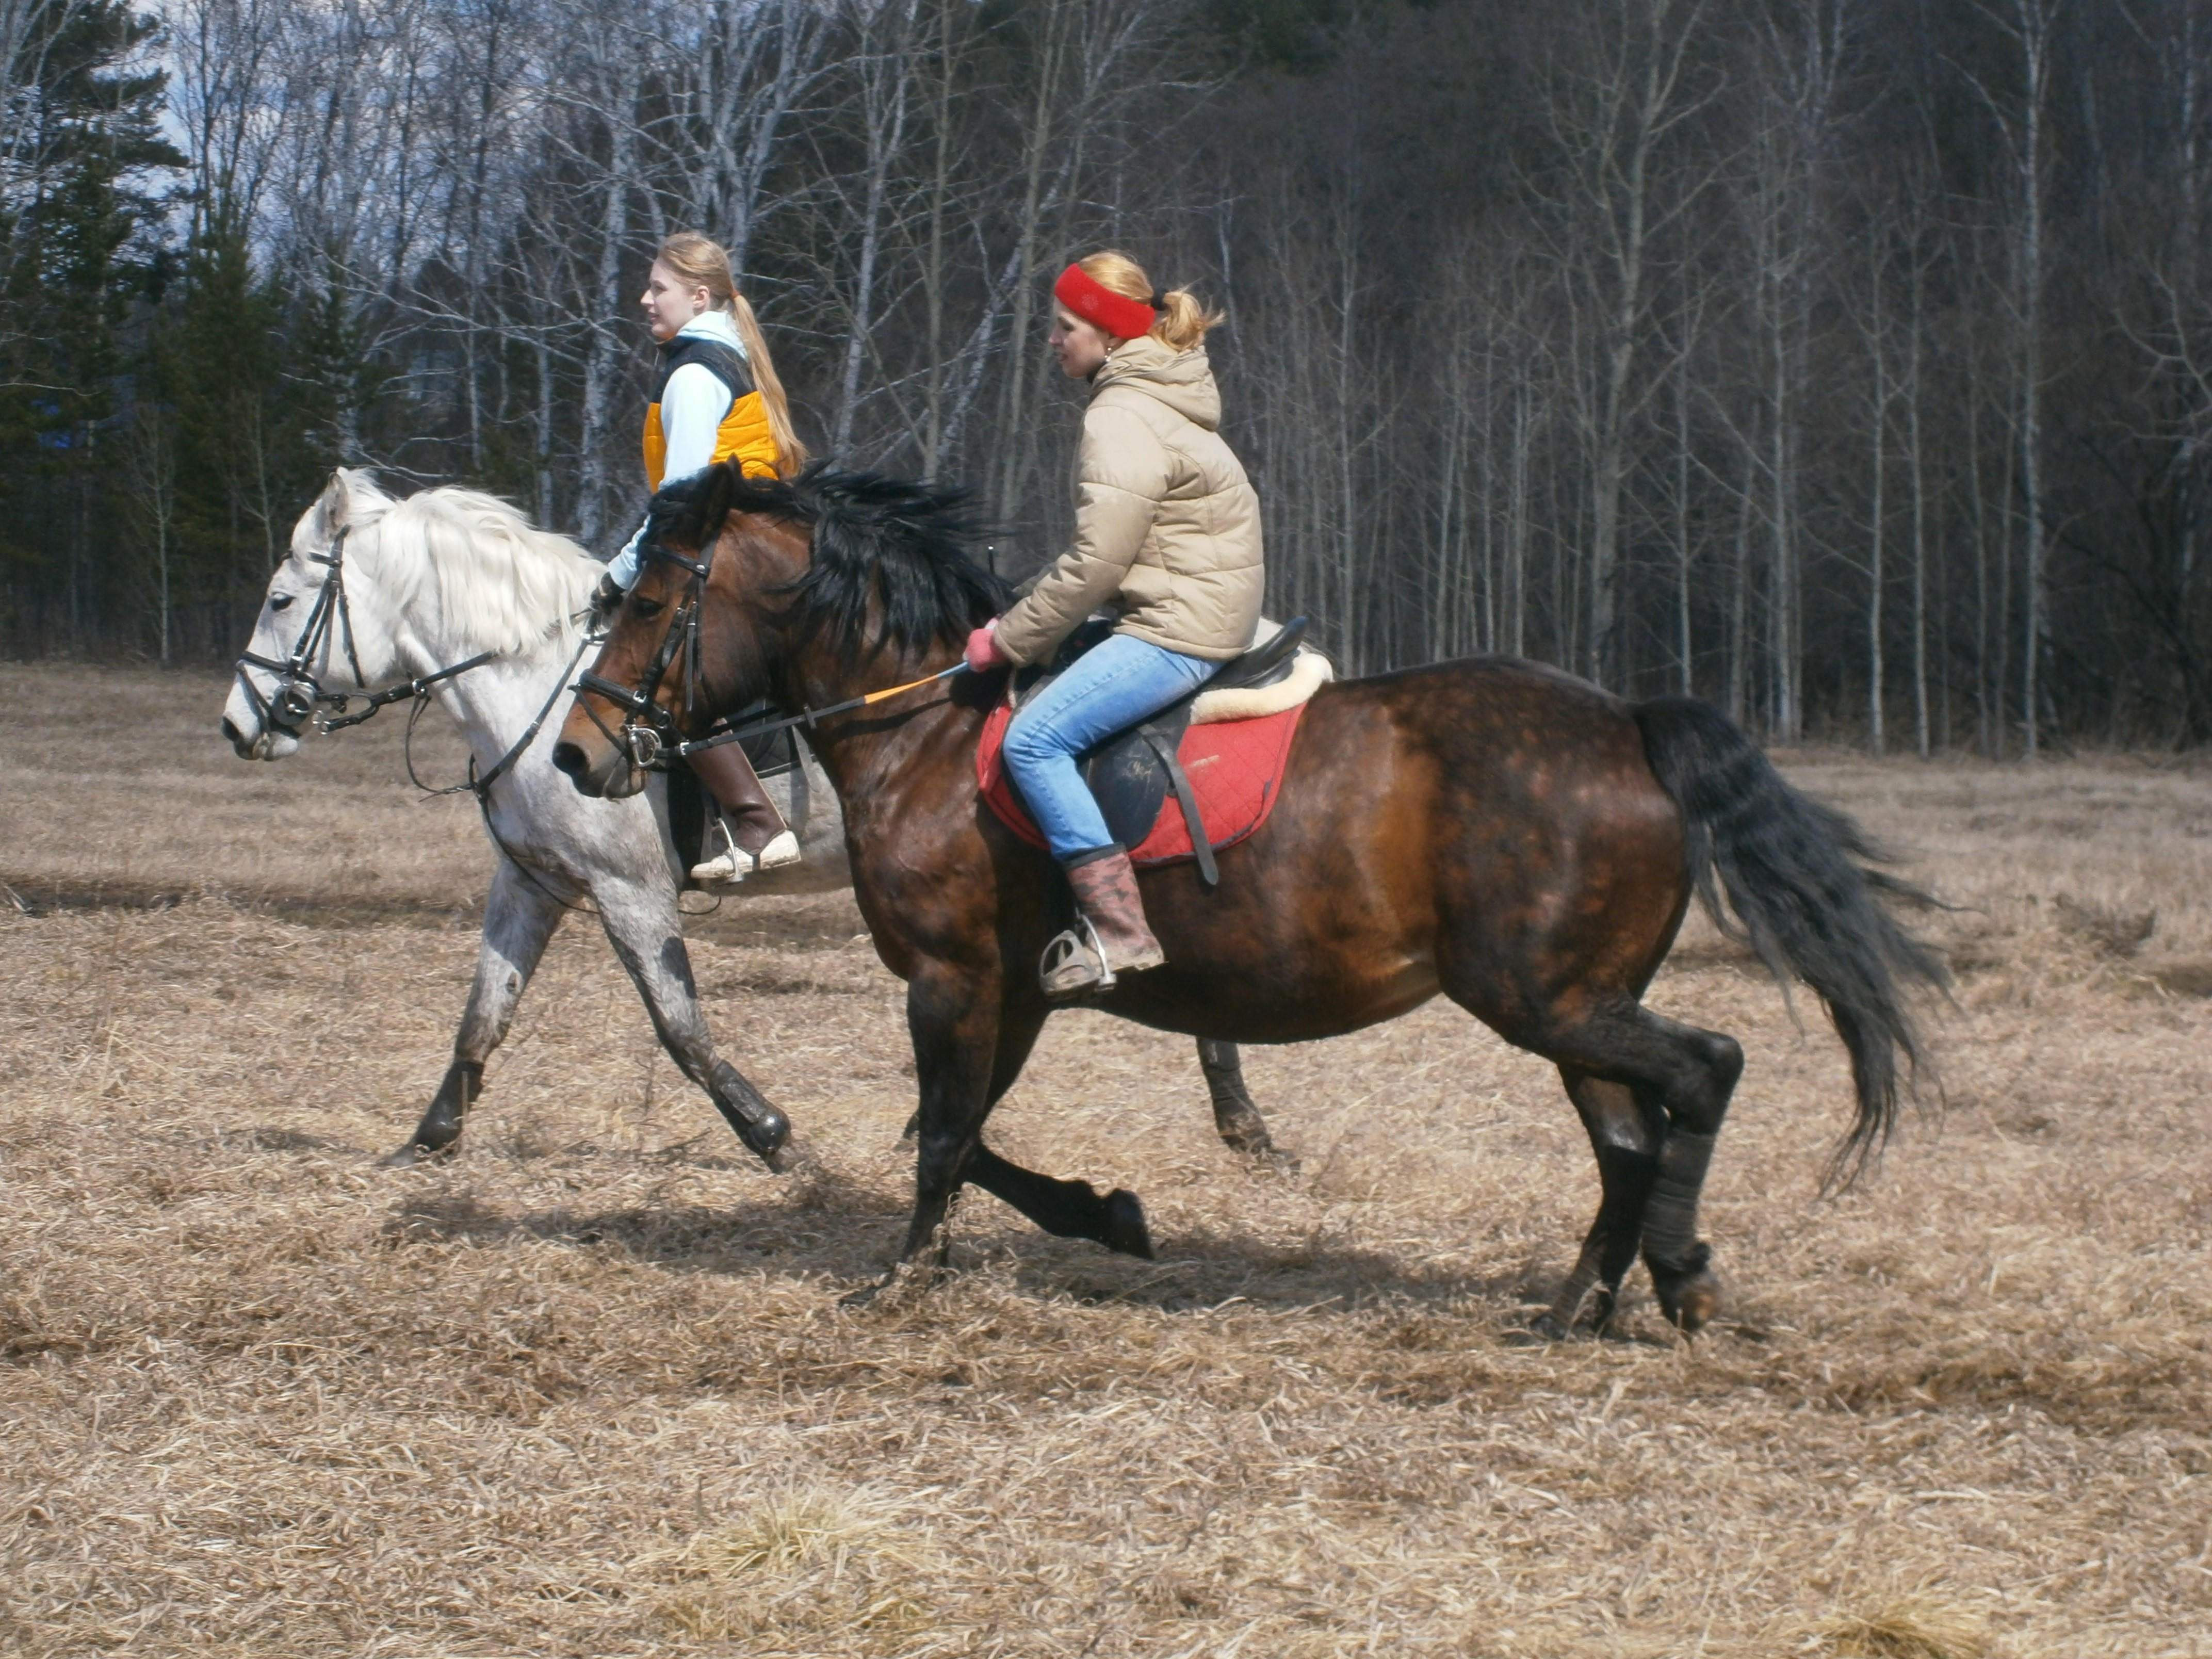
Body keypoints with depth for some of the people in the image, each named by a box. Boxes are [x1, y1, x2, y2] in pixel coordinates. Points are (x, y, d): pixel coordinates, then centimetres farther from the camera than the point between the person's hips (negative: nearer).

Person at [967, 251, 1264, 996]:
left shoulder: (1122, 420, -16)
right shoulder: (1146, 398, 18)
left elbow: (1096, 563, -20)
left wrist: (1008, 640, -11)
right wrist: (1021, 624, 16)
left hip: (1178, 630, -11)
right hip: (1186, 613, 11)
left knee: (1034, 739, -21)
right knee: (1046, 731, 20)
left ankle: (1119, 929, -26)